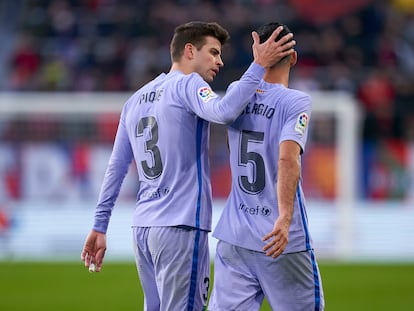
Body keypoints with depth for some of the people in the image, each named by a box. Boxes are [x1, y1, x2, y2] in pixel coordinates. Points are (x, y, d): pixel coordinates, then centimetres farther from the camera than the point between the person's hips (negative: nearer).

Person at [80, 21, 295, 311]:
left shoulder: (135, 100, 17)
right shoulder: (188, 85, -5)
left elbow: (116, 168, 18)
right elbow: (222, 111, -26)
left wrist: (100, 225, 19)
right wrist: (259, 66, -22)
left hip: (142, 229, 8)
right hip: (181, 227, -8)